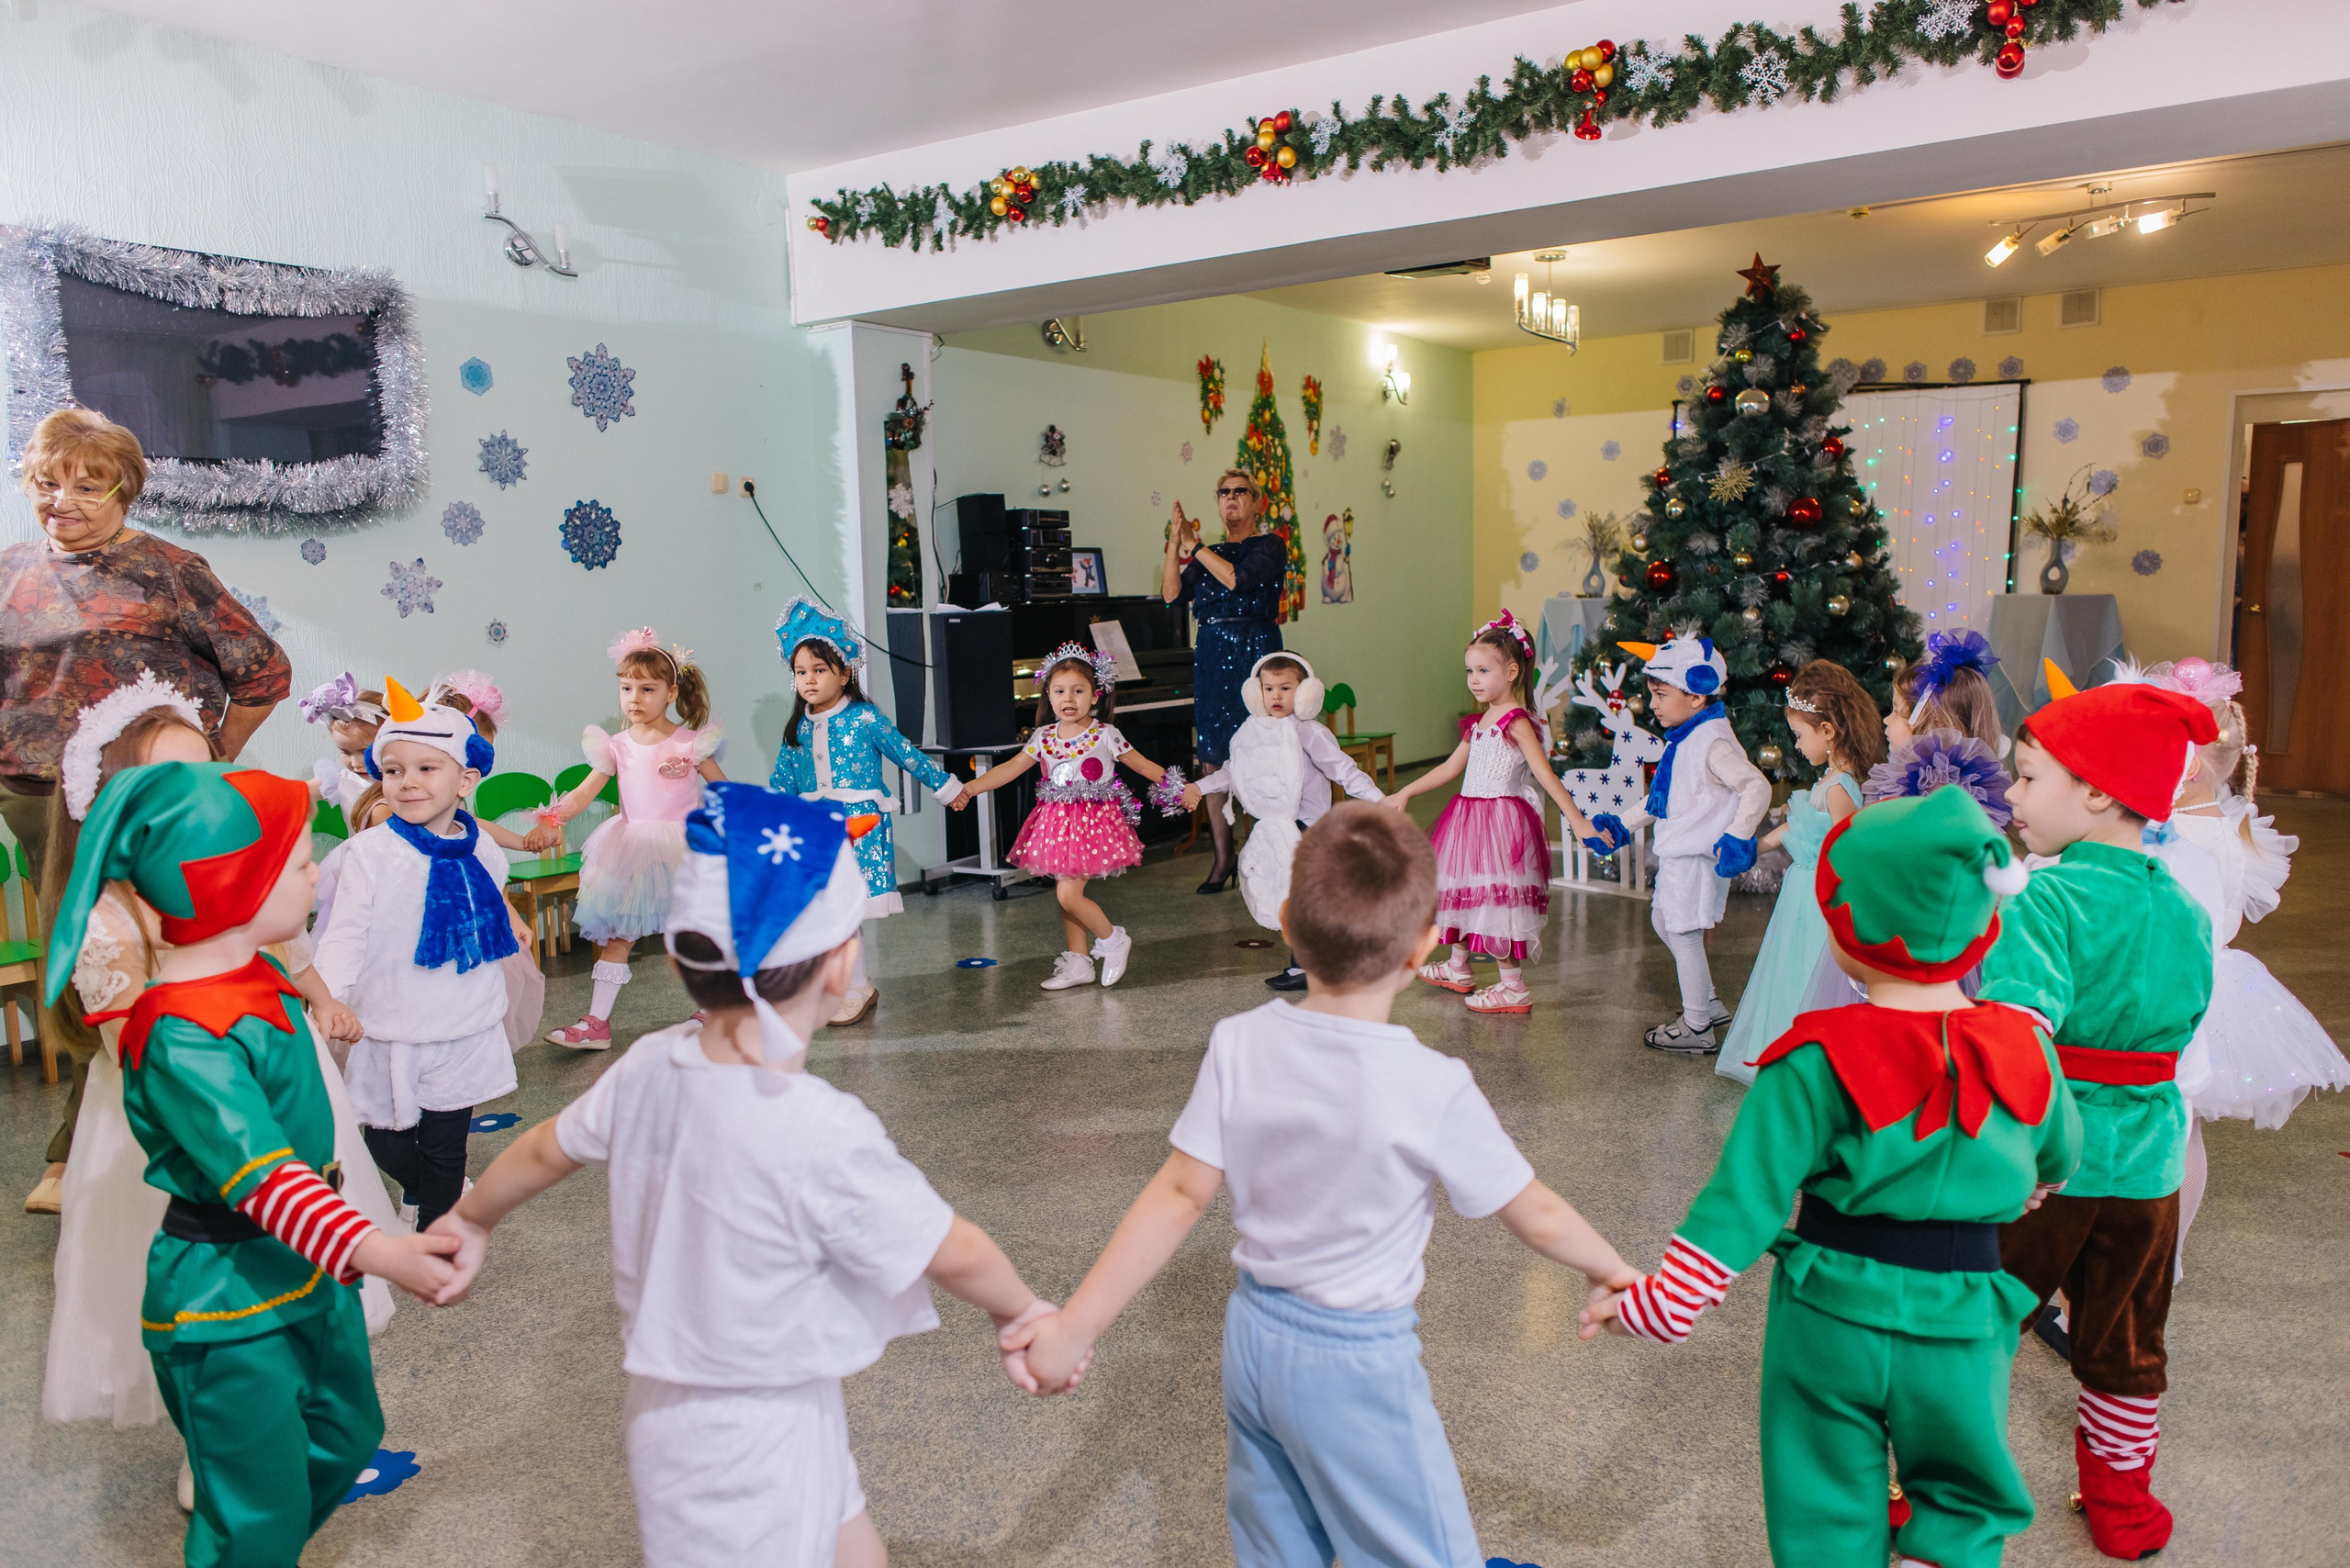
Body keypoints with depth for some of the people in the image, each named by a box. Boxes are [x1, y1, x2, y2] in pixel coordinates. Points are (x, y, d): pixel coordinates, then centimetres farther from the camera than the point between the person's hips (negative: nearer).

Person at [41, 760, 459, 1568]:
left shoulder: (263, 977, 1)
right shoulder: (183, 1041, -30)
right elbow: (259, 1174, -40)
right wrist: (377, 1250, -51)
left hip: (307, 1272, 9)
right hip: (225, 1303, -9)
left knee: (345, 1438, 25)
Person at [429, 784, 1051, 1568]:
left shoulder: (648, 1068, -11)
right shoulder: (824, 1136, -31)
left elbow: (544, 1151, 8)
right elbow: (952, 1253, -18)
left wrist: (469, 1219, 28)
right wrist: (1020, 1309, 3)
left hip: (674, 1406, 7)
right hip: (752, 1451, -7)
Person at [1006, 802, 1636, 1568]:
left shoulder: (1239, 1045, -13)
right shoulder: (1435, 1089, -23)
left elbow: (1180, 1196, -11)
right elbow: (1537, 1217, -11)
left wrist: (1075, 1327, -4)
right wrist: (1612, 1270, 9)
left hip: (1253, 1334, 5)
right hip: (1358, 1362, -5)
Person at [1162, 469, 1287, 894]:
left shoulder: (1269, 546, 2)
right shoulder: (1210, 552, 18)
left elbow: (1239, 580, -16)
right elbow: (1172, 594, 5)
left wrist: (1194, 547, -8)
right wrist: (1176, 544, -5)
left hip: (1253, 653, -5)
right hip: (1211, 657, 5)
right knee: (1213, 762, 3)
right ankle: (1223, 859, 12)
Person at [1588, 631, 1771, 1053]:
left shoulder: (1713, 743, -21)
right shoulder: (1683, 739, 10)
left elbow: (1757, 787, -27)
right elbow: (1660, 797, 21)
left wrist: (1736, 837, -28)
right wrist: (1622, 825, 23)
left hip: (1697, 857, -10)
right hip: (1677, 855, 10)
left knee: (1684, 936, -1)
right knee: (1662, 920, 22)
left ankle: (1696, 1029, 14)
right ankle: (1709, 1004, 33)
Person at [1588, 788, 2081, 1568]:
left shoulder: (1816, 1062, -16)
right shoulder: (2023, 1050, -5)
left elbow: (1746, 1193, -18)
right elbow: (2059, 1157, 15)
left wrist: (1662, 1300, -13)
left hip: (1829, 1321, -2)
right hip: (1961, 1327, 2)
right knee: (1966, 1501, 23)